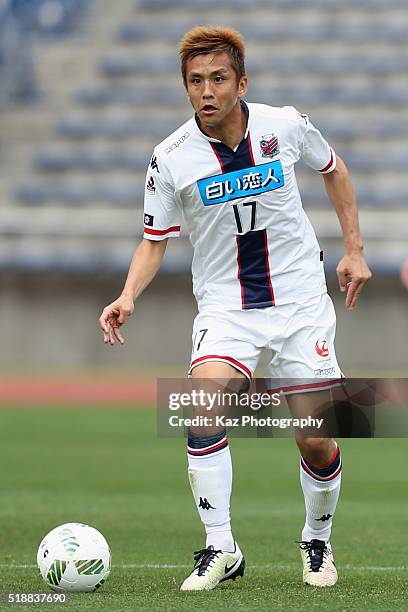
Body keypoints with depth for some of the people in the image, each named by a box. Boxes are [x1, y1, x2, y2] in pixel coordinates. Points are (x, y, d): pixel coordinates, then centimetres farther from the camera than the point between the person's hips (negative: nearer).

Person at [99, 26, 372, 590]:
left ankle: (318, 543, 25)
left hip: (300, 298, 1)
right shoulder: (171, 159, -9)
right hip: (225, 305, 0)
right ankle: (220, 549, -14)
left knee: (316, 440, -2)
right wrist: (129, 296, -16)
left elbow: (333, 170, 13)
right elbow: (155, 241, 1)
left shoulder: (286, 125, -7)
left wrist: (354, 249, 10)